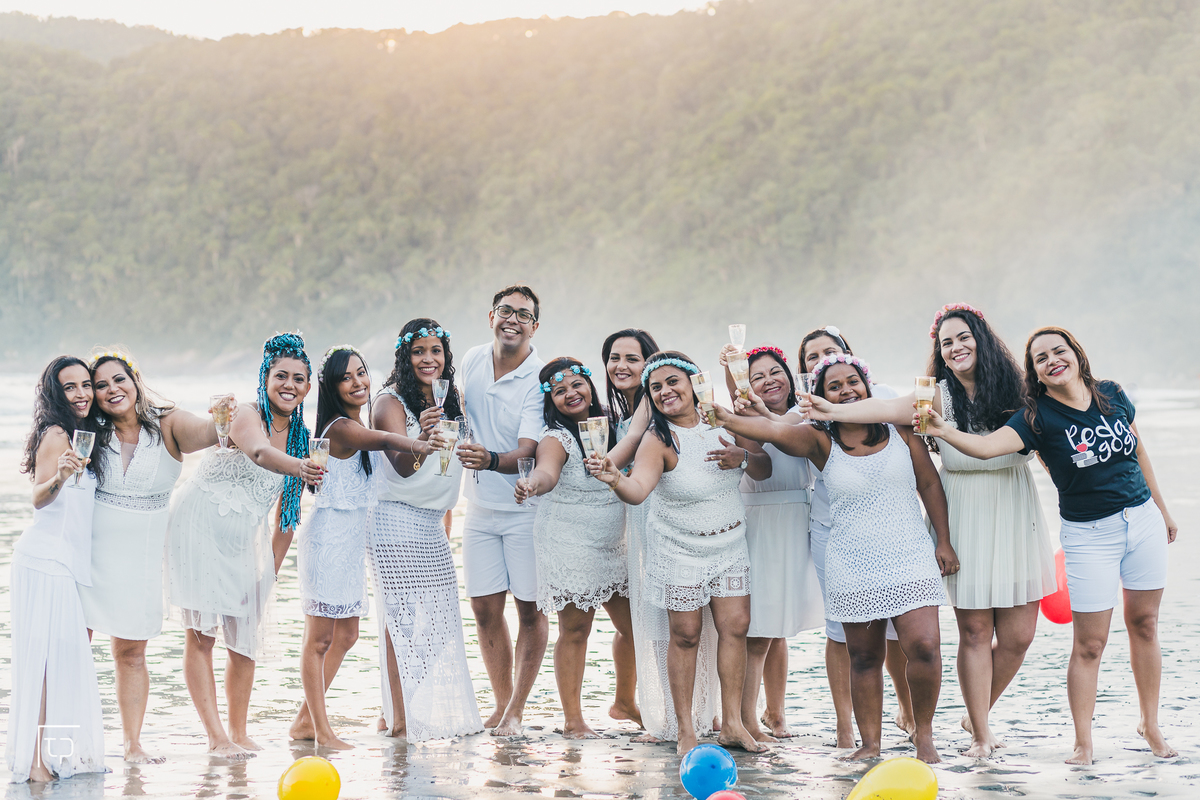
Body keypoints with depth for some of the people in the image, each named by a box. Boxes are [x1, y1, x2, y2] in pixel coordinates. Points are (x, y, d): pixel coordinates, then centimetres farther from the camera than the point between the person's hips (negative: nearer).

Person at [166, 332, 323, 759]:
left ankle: (239, 731, 24)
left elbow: (287, 512, 12)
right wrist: (298, 467, -62)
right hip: (201, 528, -7)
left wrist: (273, 567, 7)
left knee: (246, 638, 10)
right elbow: (260, 453, -43)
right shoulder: (246, 417, -17)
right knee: (201, 634, -9)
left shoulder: (300, 436, 4)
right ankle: (216, 736, -8)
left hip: (246, 540, 7)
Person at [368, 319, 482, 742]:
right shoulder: (391, 402, -10)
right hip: (396, 521, -7)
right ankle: (400, 718, -9)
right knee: (404, 617, -10)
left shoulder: (451, 401, 11)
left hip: (433, 524, 7)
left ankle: (439, 714, 15)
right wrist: (421, 438, -42)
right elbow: (402, 466, -23)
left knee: (439, 619, 7)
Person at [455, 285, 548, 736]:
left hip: (526, 508, -5)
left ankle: (516, 710, 10)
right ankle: (500, 702, 20)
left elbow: (528, 452, -27)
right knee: (485, 609, 6)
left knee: (530, 609, 1)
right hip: (481, 507, 5)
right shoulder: (473, 361, 1)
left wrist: (490, 460, -45)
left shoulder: (540, 381, -17)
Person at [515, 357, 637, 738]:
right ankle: (573, 720, 4)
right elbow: (547, 471, -37)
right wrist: (532, 484, -58)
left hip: (614, 546, 6)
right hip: (569, 547, -6)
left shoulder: (609, 424, 4)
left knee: (632, 626, 11)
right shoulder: (557, 438, -15)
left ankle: (625, 700, 33)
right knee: (575, 629, -3)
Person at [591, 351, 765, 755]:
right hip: (680, 551, -4)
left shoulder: (718, 422, -3)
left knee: (735, 627, 1)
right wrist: (615, 480, -54)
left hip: (729, 545, 4)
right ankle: (685, 729, 6)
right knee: (686, 634, -2)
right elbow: (638, 489, -33)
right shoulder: (658, 440, -17)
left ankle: (732, 723, 9)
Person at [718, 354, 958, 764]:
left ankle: (923, 733, 5)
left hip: (909, 559, 0)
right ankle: (870, 742, 15)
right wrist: (724, 418, -30)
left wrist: (944, 542, 6)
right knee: (863, 656, 4)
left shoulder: (900, 431, 4)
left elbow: (930, 486, 9)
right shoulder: (822, 442, 0)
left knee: (923, 645, -13)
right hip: (852, 568, 0)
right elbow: (772, 429, -15)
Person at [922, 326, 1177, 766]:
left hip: (1143, 519, 3)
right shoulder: (1038, 417, -13)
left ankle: (1150, 725, 28)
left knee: (1144, 625, 12)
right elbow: (987, 446, -29)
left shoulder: (1112, 395, -1)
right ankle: (1084, 743, 8)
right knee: (1089, 644, -3)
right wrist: (943, 431, -48)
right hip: (1088, 533, -3)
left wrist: (1161, 507, 22)